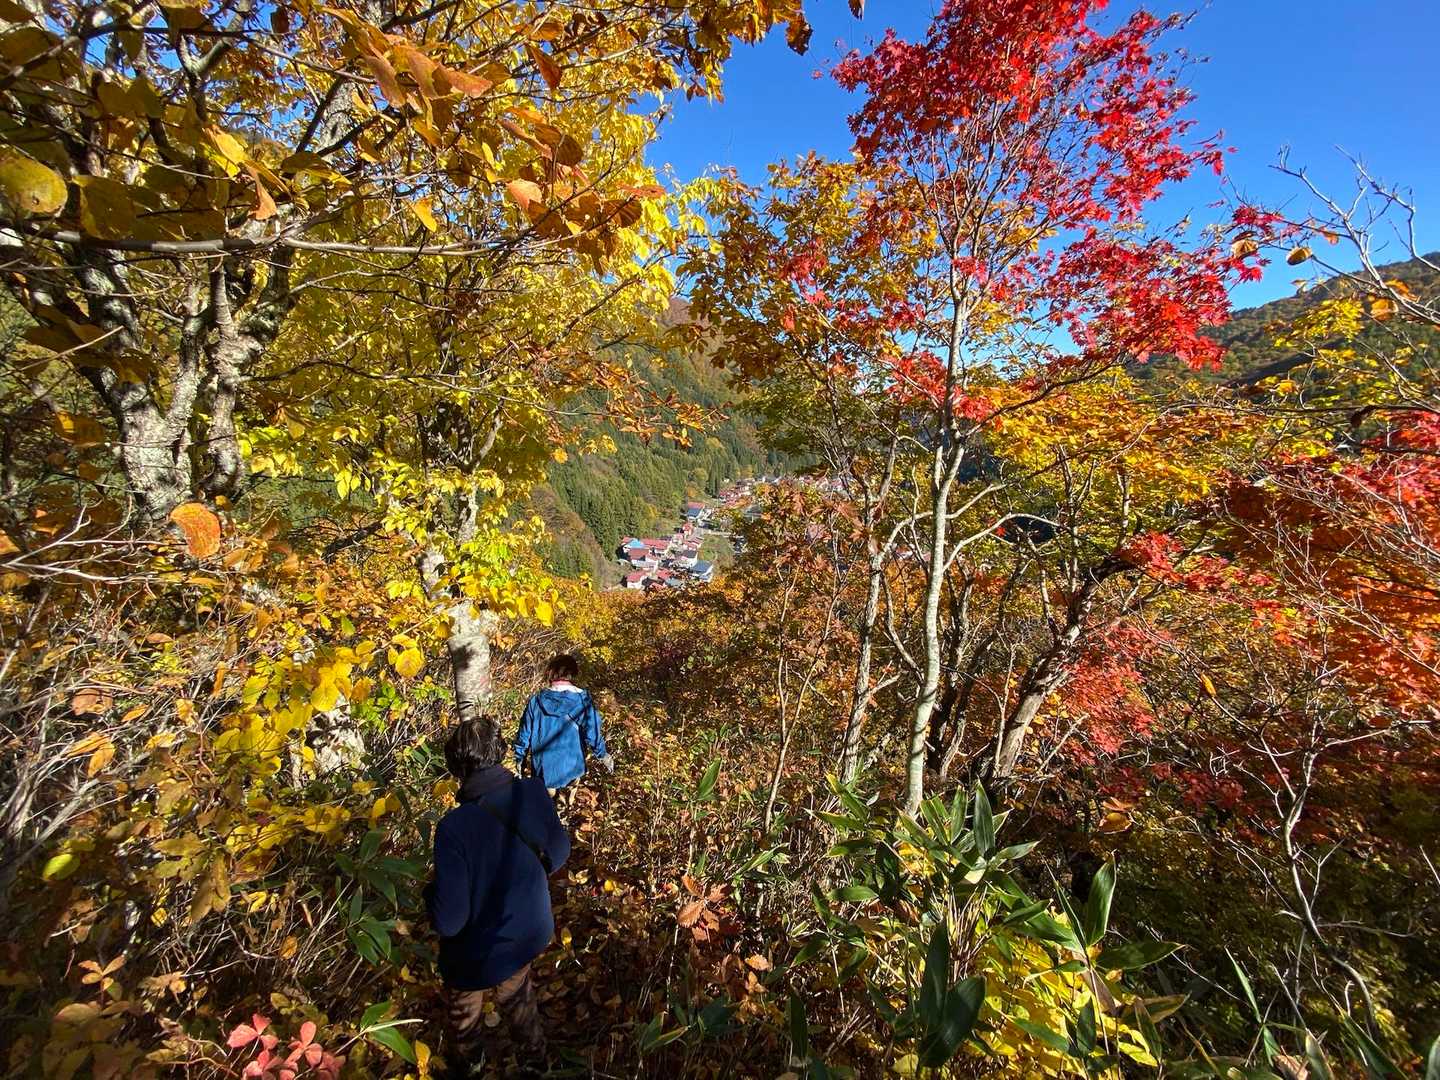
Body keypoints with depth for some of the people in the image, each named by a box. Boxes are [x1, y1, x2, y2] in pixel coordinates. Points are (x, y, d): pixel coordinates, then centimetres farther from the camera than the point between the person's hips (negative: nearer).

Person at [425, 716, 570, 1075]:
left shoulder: (455, 826, -36)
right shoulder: (535, 793, -22)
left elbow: (448, 921, -27)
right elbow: (559, 854, -6)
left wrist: (430, 891, -7)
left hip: (480, 953, -3)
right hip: (530, 933, 4)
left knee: (465, 1016, 32)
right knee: (518, 995, 35)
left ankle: (469, 1066, 59)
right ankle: (533, 1058, 59)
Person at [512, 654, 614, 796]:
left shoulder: (536, 701, -10)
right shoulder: (583, 700, -16)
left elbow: (524, 734, 0)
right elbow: (593, 735, -12)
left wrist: (519, 758, 16)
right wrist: (603, 755, 4)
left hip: (543, 770, 2)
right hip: (571, 768, -2)